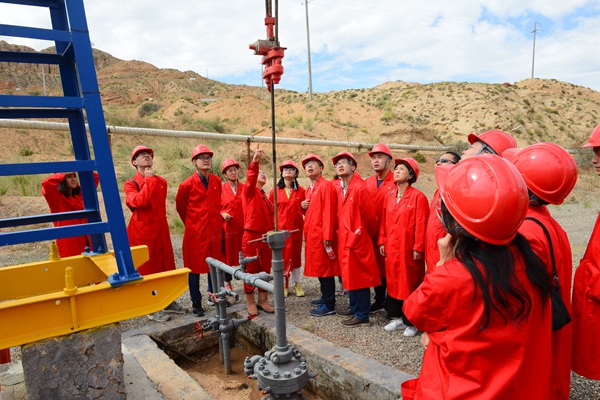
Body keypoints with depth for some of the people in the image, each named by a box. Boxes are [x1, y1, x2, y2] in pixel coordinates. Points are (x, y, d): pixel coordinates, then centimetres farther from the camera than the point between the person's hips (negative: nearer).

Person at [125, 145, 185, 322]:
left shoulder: (161, 182, 10)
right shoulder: (130, 184, -6)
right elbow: (139, 201, -26)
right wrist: (149, 180, -18)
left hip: (161, 229, 5)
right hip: (142, 231, -5)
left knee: (166, 265, 12)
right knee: (146, 268, 4)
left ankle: (168, 301, 29)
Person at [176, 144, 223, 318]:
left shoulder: (217, 181, 4)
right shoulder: (187, 184, -10)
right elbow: (180, 207, 5)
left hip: (214, 231, 4)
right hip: (195, 233, -4)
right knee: (194, 268, 5)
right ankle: (196, 303, 17)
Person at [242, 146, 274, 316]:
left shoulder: (265, 196, 16)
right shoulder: (249, 191, -3)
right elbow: (250, 178, -24)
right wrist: (255, 161, -39)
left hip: (266, 237, 7)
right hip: (251, 237, -6)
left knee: (265, 270, 11)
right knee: (251, 270, 3)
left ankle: (263, 300, 23)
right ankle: (250, 302, 15)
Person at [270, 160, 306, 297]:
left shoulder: (301, 190, 4)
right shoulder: (274, 191, 2)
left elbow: (304, 210, 13)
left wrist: (304, 207, -7)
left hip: (296, 228, 1)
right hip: (280, 228, -1)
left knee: (296, 255, 8)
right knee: (281, 256, 4)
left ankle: (297, 283, 21)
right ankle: (283, 284, 18)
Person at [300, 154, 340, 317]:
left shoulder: (326, 185, -11)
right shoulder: (309, 188, 17)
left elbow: (329, 212, -18)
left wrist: (327, 236, -22)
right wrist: (303, 206, 7)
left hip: (322, 235, -9)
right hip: (311, 234, 9)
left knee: (325, 268, -3)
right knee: (319, 267, 16)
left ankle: (329, 305, 5)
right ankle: (326, 297, 30)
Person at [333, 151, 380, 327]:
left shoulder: (359, 188, -15)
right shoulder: (338, 189, 8)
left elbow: (370, 216, -10)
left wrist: (369, 235, 2)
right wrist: (340, 233, 11)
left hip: (358, 239, -8)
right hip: (344, 239, 8)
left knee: (360, 277, 2)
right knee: (349, 275, 18)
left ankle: (362, 315, 12)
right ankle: (354, 307, 34)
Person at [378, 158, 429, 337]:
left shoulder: (418, 197, -10)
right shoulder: (389, 196, 9)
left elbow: (421, 225, -13)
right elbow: (384, 221, 10)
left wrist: (418, 248, -15)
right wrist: (382, 241, 6)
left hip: (408, 249, -6)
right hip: (391, 248, 6)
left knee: (410, 284, 5)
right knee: (393, 281, 13)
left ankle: (411, 322, 19)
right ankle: (397, 317, 28)